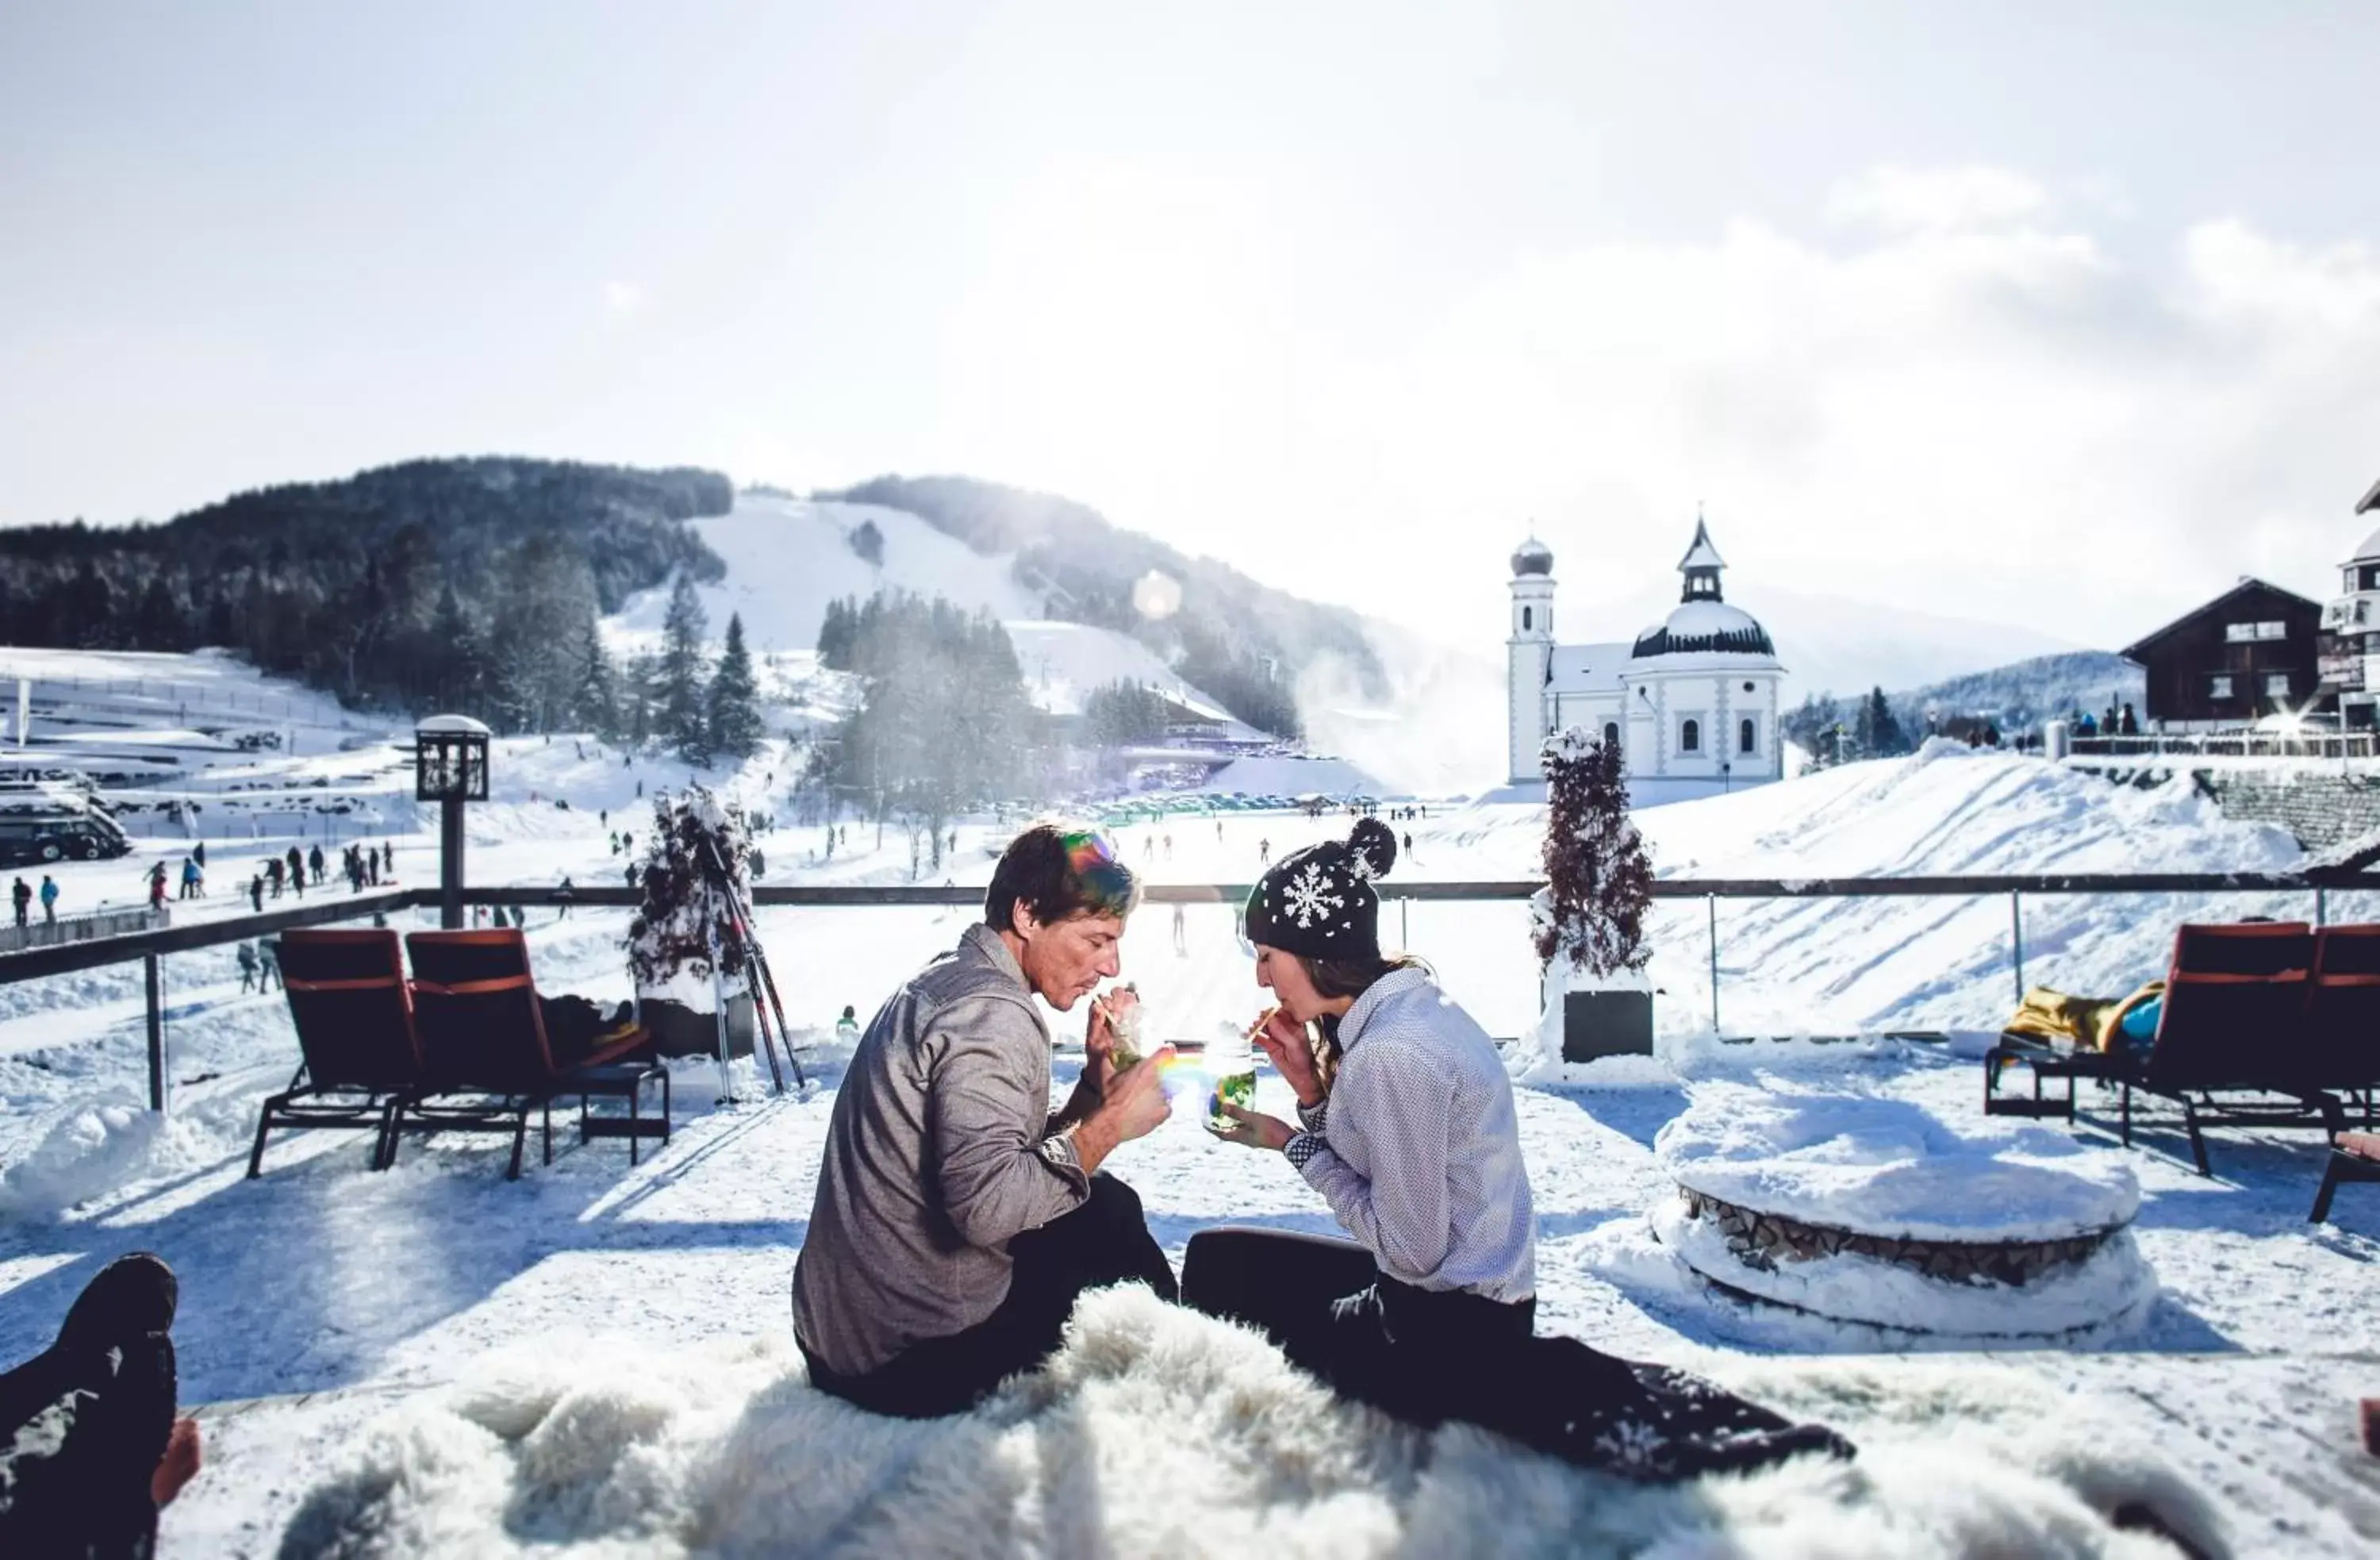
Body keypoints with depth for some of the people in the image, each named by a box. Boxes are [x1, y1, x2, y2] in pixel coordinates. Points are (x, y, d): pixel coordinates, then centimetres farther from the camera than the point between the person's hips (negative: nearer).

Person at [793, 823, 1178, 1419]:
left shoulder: (948, 980, 10)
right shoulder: (993, 1012, -21)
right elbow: (986, 1203, -33)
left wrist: (1097, 1082, -1)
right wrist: (1107, 1126, -23)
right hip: (914, 1354, -9)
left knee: (1107, 1206, 17)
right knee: (1112, 1222, 6)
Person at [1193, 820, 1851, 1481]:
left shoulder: (1393, 1054, -26)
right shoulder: (1397, 1009, 3)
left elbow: (1410, 1248, -20)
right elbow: (1369, 1174, 7)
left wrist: (1293, 1145, -13)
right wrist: (1311, 1088, -4)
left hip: (1447, 1328, -10)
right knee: (1217, 1259, 17)